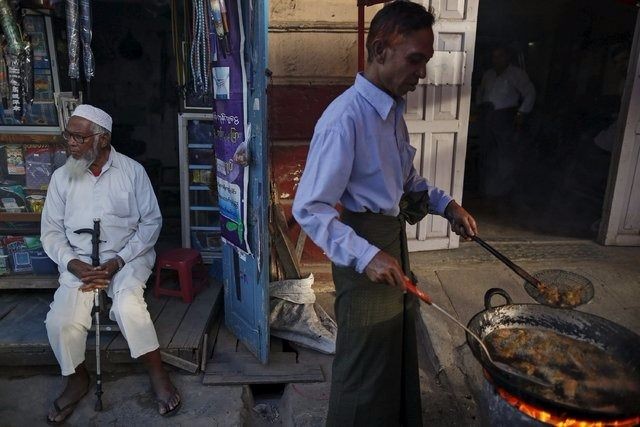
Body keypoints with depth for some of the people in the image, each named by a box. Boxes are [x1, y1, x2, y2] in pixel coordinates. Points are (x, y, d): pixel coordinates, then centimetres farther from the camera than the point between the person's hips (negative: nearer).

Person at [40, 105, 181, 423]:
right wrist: (73, 264, -12)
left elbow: (151, 221, -4)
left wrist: (118, 261, -14)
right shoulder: (61, 176, 4)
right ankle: (77, 379, 10)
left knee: (128, 307, -31)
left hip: (127, 257, -3)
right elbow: (51, 231, 7)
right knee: (60, 321, -19)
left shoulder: (132, 171, -5)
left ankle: (157, 373, -9)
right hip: (79, 261, 3)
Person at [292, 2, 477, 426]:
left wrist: (446, 204, 4)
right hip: (365, 251, -9)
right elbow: (309, 208, -26)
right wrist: (365, 255, -33)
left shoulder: (393, 109, 6)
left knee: (400, 353, 26)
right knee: (365, 366, 11)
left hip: (394, 237, 9)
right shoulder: (345, 118, -25)